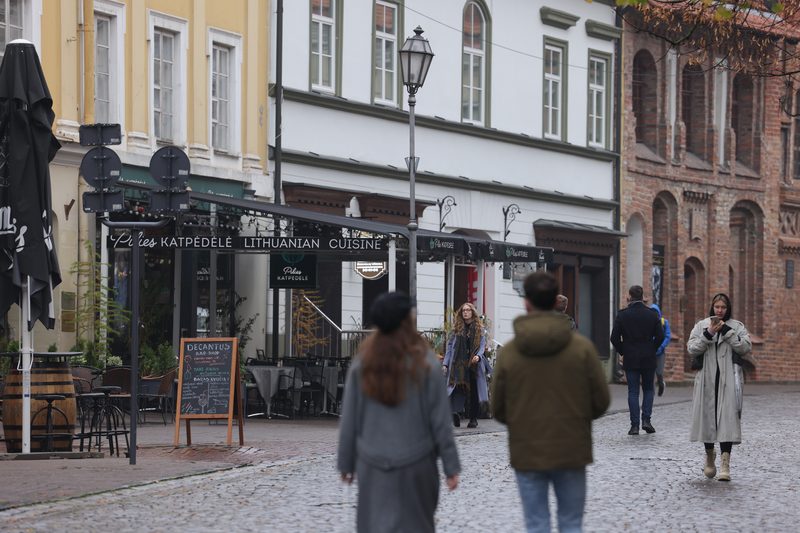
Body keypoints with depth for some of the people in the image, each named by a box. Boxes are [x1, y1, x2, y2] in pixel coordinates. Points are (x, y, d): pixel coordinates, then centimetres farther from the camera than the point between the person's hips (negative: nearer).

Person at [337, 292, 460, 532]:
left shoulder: (363, 363, -3)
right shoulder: (425, 363, -10)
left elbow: (349, 419, 1)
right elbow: (440, 420, -8)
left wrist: (346, 462, 11)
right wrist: (451, 466, -1)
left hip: (373, 465, 2)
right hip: (415, 464, -2)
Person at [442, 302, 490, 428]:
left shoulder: (479, 328, 9)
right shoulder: (457, 328, 9)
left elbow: (482, 344, 6)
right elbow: (450, 345, 9)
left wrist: (478, 356, -15)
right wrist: (445, 363, 2)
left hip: (474, 363, 0)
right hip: (459, 363, 0)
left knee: (474, 390, 1)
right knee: (458, 387, -17)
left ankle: (473, 418, 8)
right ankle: (456, 411, -22)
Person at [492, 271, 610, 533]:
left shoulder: (508, 353, -6)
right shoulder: (581, 347, -7)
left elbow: (498, 410, 0)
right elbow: (601, 401, -4)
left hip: (527, 453, 0)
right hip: (571, 452, 0)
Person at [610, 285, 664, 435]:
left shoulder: (622, 315, -5)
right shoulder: (652, 314, -1)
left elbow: (614, 338, -7)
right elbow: (660, 336, -4)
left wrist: (622, 352, 8)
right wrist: (651, 349, 11)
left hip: (630, 359, -1)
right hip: (648, 359, 1)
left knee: (633, 392, 3)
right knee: (648, 389, 14)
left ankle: (634, 425, -1)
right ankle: (646, 420, 1)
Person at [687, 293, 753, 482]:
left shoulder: (737, 327, 7)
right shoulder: (701, 326, 10)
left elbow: (745, 347, -7)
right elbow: (692, 349, -1)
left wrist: (726, 331, -11)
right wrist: (708, 334, -13)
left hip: (728, 380, -2)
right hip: (706, 379, 2)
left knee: (727, 417, -12)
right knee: (707, 416, 6)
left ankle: (725, 463, -15)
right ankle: (709, 456, 28)